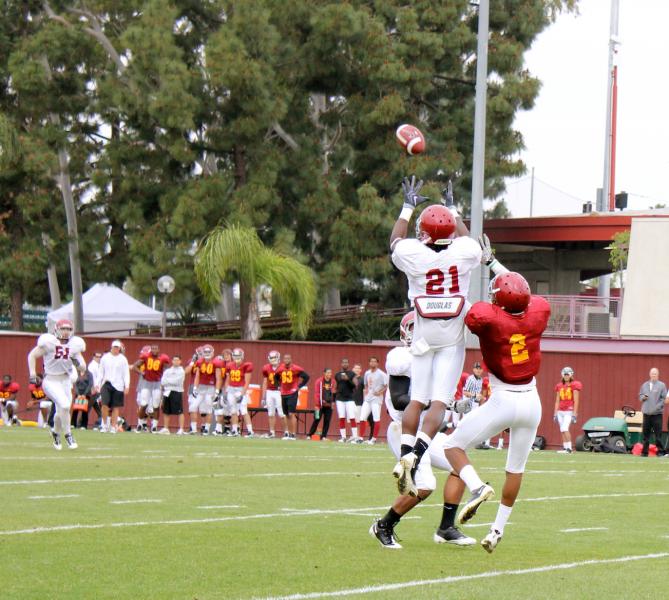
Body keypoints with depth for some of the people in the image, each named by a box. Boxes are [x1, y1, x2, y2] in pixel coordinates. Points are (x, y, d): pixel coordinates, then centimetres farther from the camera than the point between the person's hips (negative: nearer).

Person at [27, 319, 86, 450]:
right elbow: (32, 355, -2)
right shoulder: (49, 342, -11)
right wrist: (32, 374, -10)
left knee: (61, 411, 10)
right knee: (64, 404, -23)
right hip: (51, 381, -5)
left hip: (66, 381, 5)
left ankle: (56, 432, 41)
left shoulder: (74, 345, 1)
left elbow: (83, 368, 5)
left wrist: (78, 363, -17)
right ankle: (67, 434, -8)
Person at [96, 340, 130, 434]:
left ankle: (113, 427, 11)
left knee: (116, 407, 3)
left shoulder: (123, 359, 4)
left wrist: (127, 386, -5)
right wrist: (97, 384, 4)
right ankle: (105, 425, 2)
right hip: (106, 384, 0)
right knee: (105, 405, -13)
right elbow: (100, 372, 11)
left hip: (118, 386, 0)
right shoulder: (105, 358, 7)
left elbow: (126, 373, 4)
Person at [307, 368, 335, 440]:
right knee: (317, 420, -5)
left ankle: (323, 436, 7)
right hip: (320, 405, -4)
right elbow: (316, 393, -7)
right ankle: (309, 435, 4)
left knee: (327, 421, 1)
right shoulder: (319, 381, -5)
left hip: (329, 405, 4)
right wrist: (317, 404, -10)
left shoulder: (333, 382, 8)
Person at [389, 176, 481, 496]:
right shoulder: (463, 254, -8)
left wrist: (408, 207, 27)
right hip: (452, 340, -1)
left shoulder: (414, 255, -9)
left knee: (417, 399, 8)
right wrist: (453, 210, 32)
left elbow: (395, 241, 16)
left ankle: (405, 455, -3)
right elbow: (467, 239, 20)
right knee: (439, 402, -6)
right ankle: (416, 454, -22)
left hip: (423, 339, 1)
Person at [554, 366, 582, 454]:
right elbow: (557, 401, 15)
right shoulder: (559, 386, 12)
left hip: (569, 411, -6)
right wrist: (555, 413, 10)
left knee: (565, 428, -19)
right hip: (560, 411, 6)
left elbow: (576, 401, -7)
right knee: (562, 430, 5)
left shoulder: (574, 385, -4)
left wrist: (574, 414, -13)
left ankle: (569, 448, -19)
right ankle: (565, 448, 10)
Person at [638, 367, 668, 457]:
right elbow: (640, 396, 20)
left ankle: (660, 450, 0)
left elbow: (664, 399, -3)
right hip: (646, 413, 4)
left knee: (658, 433, -6)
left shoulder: (661, 385, 1)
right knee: (646, 433, 4)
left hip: (657, 413, -4)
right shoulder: (645, 385, 14)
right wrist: (643, 397, -4)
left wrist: (657, 407, -15)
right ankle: (645, 451, 9)